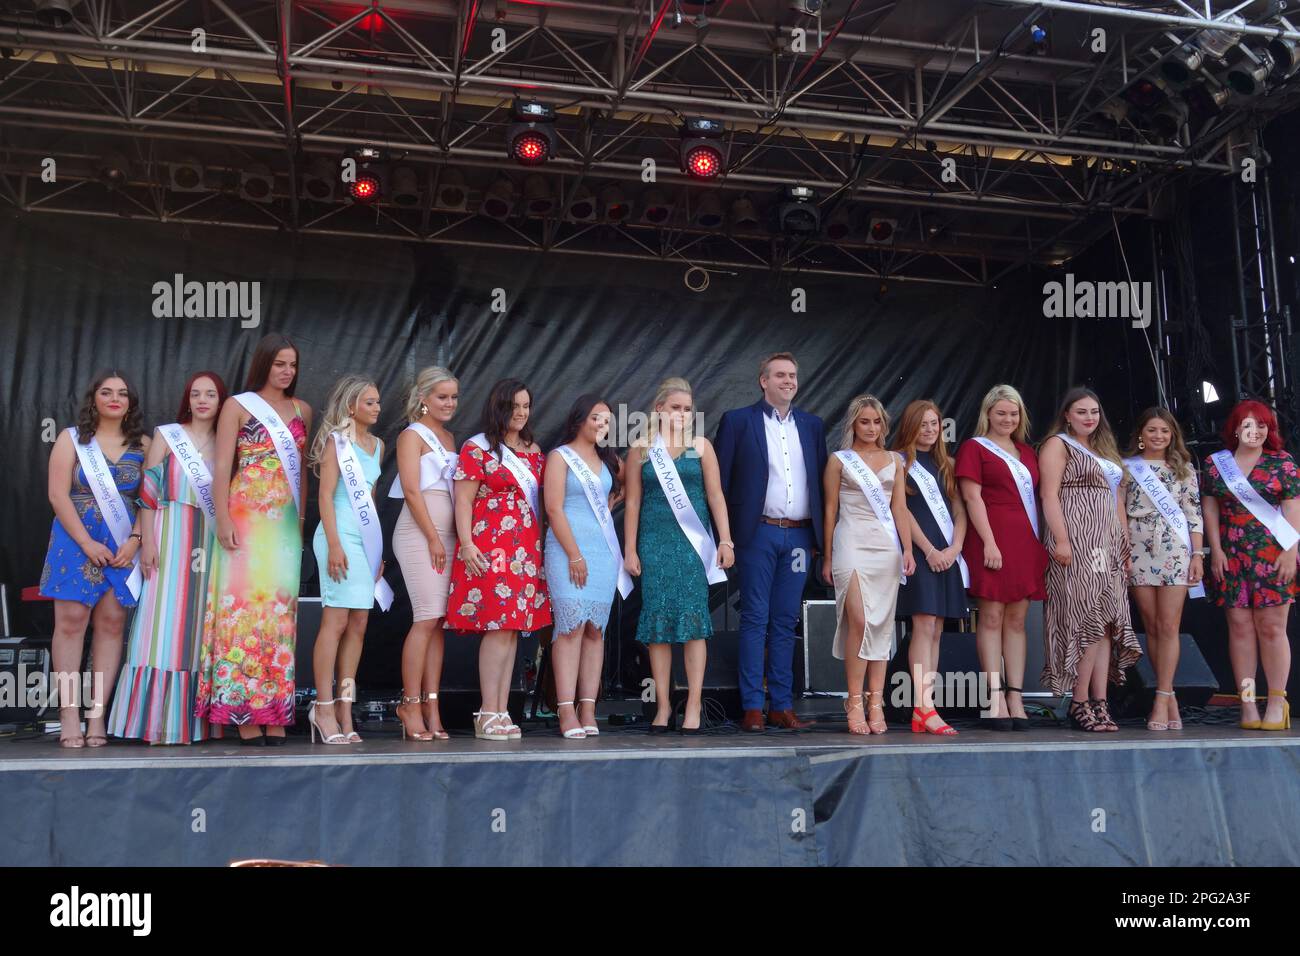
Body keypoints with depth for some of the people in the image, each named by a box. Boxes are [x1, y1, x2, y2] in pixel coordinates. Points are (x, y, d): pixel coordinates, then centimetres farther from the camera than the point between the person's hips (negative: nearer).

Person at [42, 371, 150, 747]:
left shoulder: (142, 444, 10)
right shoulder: (72, 439, 6)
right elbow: (58, 495, -2)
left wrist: (135, 540, -9)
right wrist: (87, 543, -11)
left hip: (124, 545, 2)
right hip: (76, 540, -1)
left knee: (111, 623, -2)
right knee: (71, 621, -8)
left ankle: (97, 715, 1)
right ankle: (69, 716, -5)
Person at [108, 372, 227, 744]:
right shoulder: (167, 435, 6)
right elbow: (149, 491, 0)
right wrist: (147, 542, -10)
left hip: (212, 543, 3)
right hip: (172, 540, -3)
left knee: (201, 624, 3)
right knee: (166, 620, -7)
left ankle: (193, 717, 7)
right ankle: (159, 718, -5)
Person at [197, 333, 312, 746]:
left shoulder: (302, 410, 15)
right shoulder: (238, 406, 3)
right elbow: (222, 468, -3)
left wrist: (302, 517, 8)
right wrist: (223, 521, -12)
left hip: (286, 522, 4)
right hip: (246, 518, -4)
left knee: (281, 608, 3)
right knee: (244, 603, -7)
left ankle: (275, 713, 6)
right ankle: (243, 712, -3)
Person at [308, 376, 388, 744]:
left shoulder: (377, 445, 17)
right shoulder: (336, 441, -3)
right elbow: (326, 495, -8)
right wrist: (334, 545, -16)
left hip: (368, 537, 7)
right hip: (341, 535, -7)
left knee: (359, 624, 4)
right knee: (336, 620, -9)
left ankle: (344, 707, 8)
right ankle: (324, 707, -4)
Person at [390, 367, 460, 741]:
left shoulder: (449, 438, 20)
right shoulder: (412, 435, -1)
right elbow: (412, 490, -10)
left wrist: (452, 537, 11)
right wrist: (433, 537, -12)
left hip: (446, 534, 7)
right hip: (419, 533, -7)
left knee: (438, 620, 3)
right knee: (427, 619, -12)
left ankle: (431, 706, 5)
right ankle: (410, 705, -4)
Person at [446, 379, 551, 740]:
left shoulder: (533, 451, 18)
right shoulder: (477, 448, -1)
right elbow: (463, 500, -6)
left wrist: (542, 545, 12)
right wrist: (467, 545, -15)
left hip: (527, 549, 6)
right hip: (490, 548, -6)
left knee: (512, 628, 5)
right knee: (498, 628, -11)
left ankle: (502, 713, 8)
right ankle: (489, 714, -7)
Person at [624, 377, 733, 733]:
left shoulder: (701, 446, 6)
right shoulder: (641, 449, 6)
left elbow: (716, 496, 4)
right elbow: (633, 502, 6)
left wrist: (725, 540, -3)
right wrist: (630, 550, 2)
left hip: (693, 541, 0)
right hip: (654, 541, 0)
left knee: (694, 617, -5)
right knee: (658, 619, 0)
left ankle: (694, 704, -2)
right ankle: (663, 704, 6)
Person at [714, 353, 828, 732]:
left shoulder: (812, 425, 13)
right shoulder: (737, 421, 1)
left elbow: (820, 480, 14)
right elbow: (721, 481, -1)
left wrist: (819, 537, 7)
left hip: (799, 535, 4)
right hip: (758, 533, -4)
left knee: (785, 622, 7)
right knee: (755, 620, -2)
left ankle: (783, 706, 10)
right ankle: (753, 707, 2)